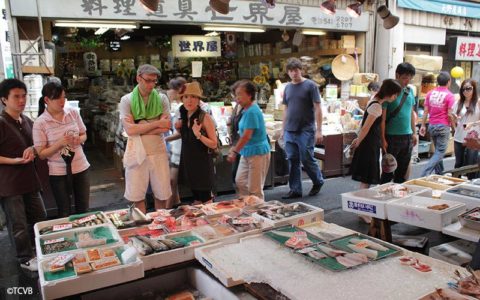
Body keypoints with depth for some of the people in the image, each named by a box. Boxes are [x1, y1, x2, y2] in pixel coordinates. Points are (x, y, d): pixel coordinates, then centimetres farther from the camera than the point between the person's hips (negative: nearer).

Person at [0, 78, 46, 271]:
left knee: (40, 218, 18)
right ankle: (26, 259, 24)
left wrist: (32, 149, -2)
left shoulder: (26, 121, 6)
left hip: (29, 180, 8)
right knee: (18, 224, 5)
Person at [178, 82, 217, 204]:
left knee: (205, 200, 2)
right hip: (188, 162, 7)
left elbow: (214, 144, -16)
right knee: (196, 199, 17)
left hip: (202, 163, -6)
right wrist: (179, 128, 5)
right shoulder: (184, 116, 5)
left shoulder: (205, 117, -15)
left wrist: (198, 134, -29)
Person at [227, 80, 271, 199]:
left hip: (258, 153, -10)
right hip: (247, 152, 10)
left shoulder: (252, 111, -19)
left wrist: (234, 151, -17)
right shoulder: (247, 110, 9)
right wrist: (235, 148, 14)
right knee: (240, 181, 14)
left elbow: (247, 136, -23)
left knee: (255, 189, 0)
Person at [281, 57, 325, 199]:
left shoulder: (310, 85, -4)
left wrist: (319, 130, -11)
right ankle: (295, 190, 16)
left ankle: (318, 182, 25)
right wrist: (283, 130, 15)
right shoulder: (288, 87, 12)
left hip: (306, 131, -5)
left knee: (307, 160, -1)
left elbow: (317, 109, -6)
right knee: (293, 161, 6)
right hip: (290, 131, 5)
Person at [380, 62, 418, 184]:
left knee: (402, 170, 14)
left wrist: (414, 133, 13)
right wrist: (383, 139, -15)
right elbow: (382, 117, -12)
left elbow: (412, 113, 17)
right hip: (392, 137, -6)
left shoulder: (409, 91, 8)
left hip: (407, 137, 6)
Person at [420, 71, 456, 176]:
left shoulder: (430, 93, 5)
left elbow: (425, 111, 4)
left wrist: (423, 125, 7)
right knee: (440, 153, -3)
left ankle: (439, 174, 25)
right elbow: (450, 114, -12)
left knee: (437, 151, 18)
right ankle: (425, 174, -16)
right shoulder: (450, 95, -10)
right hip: (443, 126, -6)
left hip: (431, 126, 6)